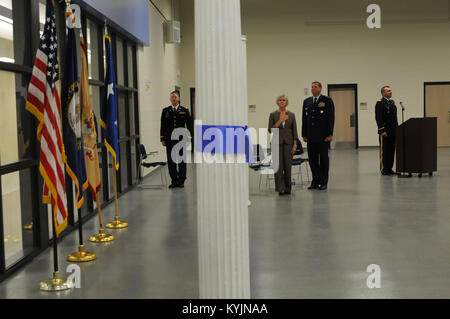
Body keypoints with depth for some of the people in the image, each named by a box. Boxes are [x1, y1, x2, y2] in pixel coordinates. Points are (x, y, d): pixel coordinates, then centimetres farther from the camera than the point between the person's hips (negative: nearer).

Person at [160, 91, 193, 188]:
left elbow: (189, 125, 4)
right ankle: (174, 181, 10)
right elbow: (163, 126, 8)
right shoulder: (165, 111, 9)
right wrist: (163, 139, 2)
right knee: (171, 161, 2)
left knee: (182, 161, 3)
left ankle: (181, 181, 11)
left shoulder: (184, 111, 5)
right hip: (170, 141, 1)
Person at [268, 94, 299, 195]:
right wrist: (279, 121, -15)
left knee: (288, 165, 3)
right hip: (277, 142, -1)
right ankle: (280, 188, 0)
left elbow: (294, 130, 4)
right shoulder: (273, 115, 1)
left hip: (288, 142, 1)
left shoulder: (291, 115, 5)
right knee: (278, 166, -4)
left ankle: (287, 187, 14)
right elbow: (270, 130, -4)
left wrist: (295, 144, -4)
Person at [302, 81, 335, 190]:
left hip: (323, 136, -4)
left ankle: (323, 182, 9)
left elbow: (331, 118, -6)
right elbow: (304, 119, 14)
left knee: (324, 159, 2)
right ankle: (315, 182, 14)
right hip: (311, 137, 4)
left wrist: (329, 134, -12)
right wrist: (304, 135, 8)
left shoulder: (327, 100, -1)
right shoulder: (306, 102, 13)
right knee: (312, 160, 5)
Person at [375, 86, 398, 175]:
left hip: (393, 131, 8)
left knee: (392, 150, 9)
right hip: (385, 132, -8)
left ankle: (389, 168, 16)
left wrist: (397, 128, 16)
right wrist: (382, 130, -19)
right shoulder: (380, 103, -9)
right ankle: (384, 169, 2)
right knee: (384, 151, -3)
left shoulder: (392, 102, 17)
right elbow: (378, 118, -14)